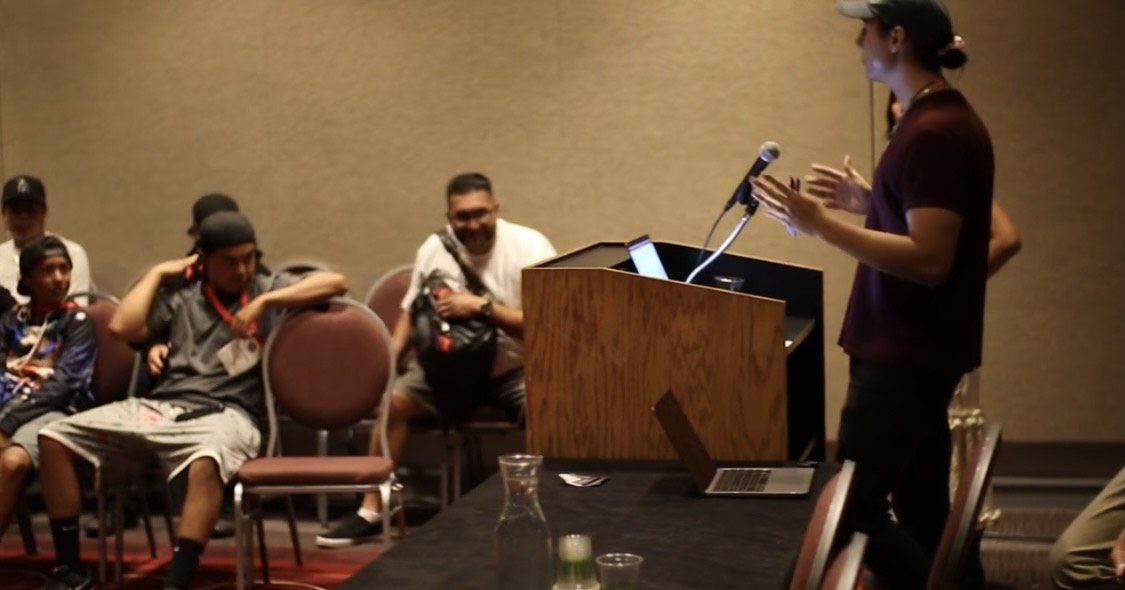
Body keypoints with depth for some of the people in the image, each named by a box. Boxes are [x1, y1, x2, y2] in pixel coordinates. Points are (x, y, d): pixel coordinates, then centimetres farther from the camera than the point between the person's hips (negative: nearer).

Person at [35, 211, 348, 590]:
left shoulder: (268, 292, 12)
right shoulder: (180, 299, 18)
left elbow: (335, 283, -3)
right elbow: (121, 328, 5)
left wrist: (264, 302, -8)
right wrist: (158, 273, 12)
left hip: (225, 413, -4)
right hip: (161, 406, 4)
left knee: (205, 462, -42)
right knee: (55, 438, -8)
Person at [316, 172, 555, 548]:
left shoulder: (529, 247, -14)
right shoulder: (434, 249, 0)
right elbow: (412, 310, 12)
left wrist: (484, 308, -27)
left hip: (516, 369, -4)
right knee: (393, 398, -16)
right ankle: (372, 512, -5)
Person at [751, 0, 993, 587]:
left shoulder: (935, 133, -20)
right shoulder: (936, 121, 12)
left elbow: (929, 259, -25)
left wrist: (821, 225, -25)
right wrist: (869, 204, 18)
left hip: (906, 356, -10)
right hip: (910, 350, 10)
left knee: (851, 511, -6)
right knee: (921, 512, 13)